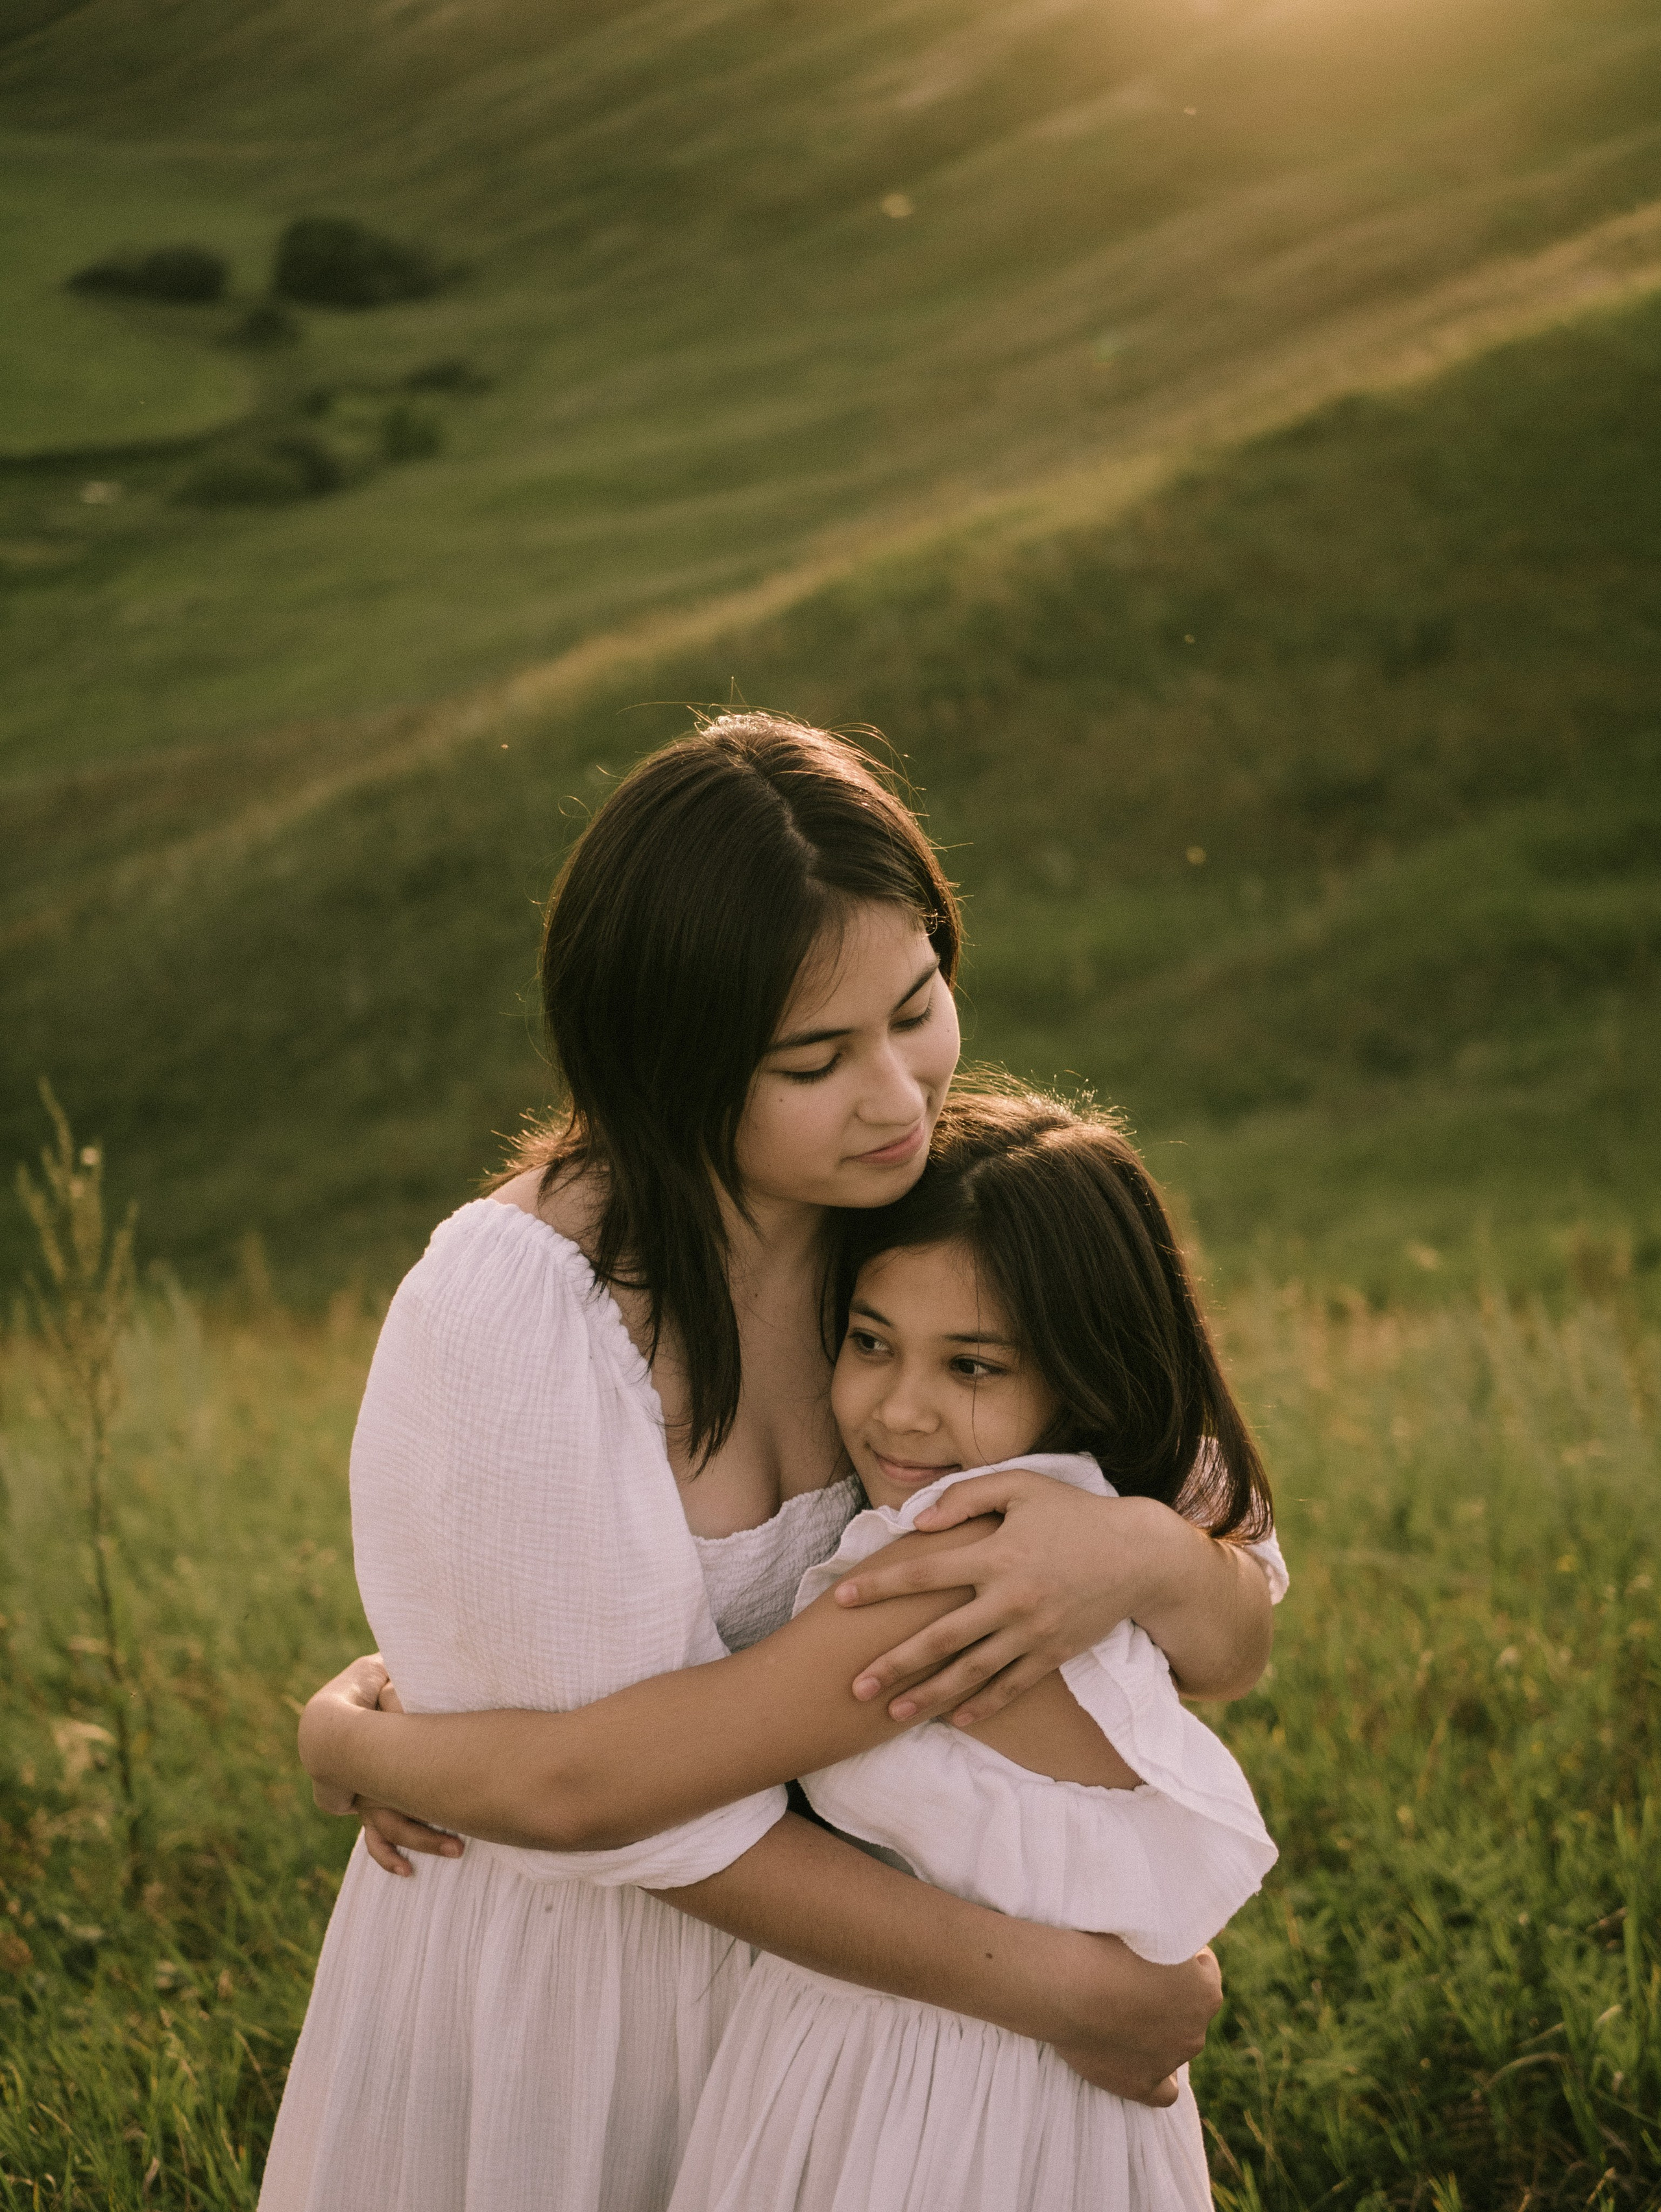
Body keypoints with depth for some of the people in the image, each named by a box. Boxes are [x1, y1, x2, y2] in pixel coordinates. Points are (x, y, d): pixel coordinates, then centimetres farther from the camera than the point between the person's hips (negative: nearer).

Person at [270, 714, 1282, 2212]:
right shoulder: (512, 1311, -27)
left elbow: (1231, 1651, -10)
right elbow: (618, 1786, -25)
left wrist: (1145, 1553, -34)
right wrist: (1055, 1986, -23)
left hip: (820, 1950, 5)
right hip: (555, 1970, -4)